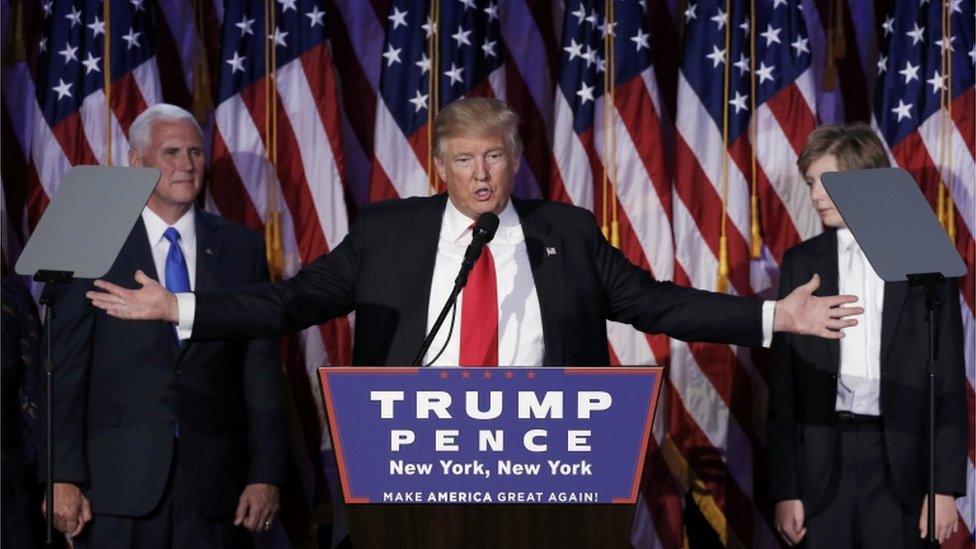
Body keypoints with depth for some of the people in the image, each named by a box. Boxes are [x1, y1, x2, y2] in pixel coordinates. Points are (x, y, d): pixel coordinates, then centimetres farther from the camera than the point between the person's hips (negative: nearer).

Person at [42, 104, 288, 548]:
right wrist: (63, 477, -8)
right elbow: (64, 368, -1)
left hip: (214, 482, 2)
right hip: (118, 484, -2)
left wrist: (267, 476, 0)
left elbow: (261, 371, 7)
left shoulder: (242, 248, 9)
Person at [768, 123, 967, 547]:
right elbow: (784, 385, 7)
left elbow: (949, 382, 3)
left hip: (901, 466, -1)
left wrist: (946, 486, -3)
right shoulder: (801, 263, 8)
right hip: (821, 463, 1)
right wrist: (784, 490, 0)